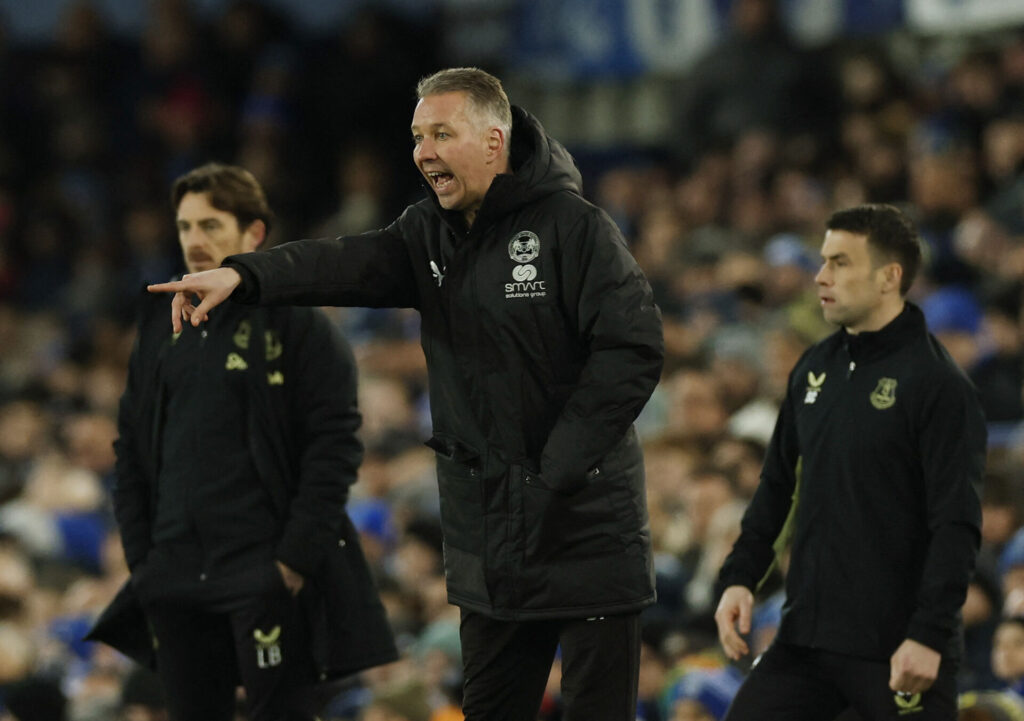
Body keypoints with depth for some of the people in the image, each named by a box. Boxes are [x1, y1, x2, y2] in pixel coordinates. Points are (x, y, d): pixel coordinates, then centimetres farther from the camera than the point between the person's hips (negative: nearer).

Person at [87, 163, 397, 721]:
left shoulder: (297, 325, -4)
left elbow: (334, 448, -9)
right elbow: (131, 447, 17)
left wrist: (295, 559, -15)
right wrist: (140, 555, 7)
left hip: (267, 575, -6)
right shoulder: (161, 326, 14)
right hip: (176, 580, 6)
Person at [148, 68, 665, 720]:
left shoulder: (574, 227, -11)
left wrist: (557, 469, -19)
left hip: (588, 525, -7)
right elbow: (352, 263, -10)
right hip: (490, 537, 7)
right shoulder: (431, 234, 8)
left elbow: (634, 348, -17)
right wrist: (243, 275, -30)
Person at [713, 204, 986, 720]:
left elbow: (957, 525, -15)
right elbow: (777, 484, 20)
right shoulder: (815, 368, 12)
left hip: (898, 652, -7)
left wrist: (929, 634, -22)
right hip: (805, 636, 7)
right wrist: (739, 577, 7)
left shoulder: (938, 384, -11)